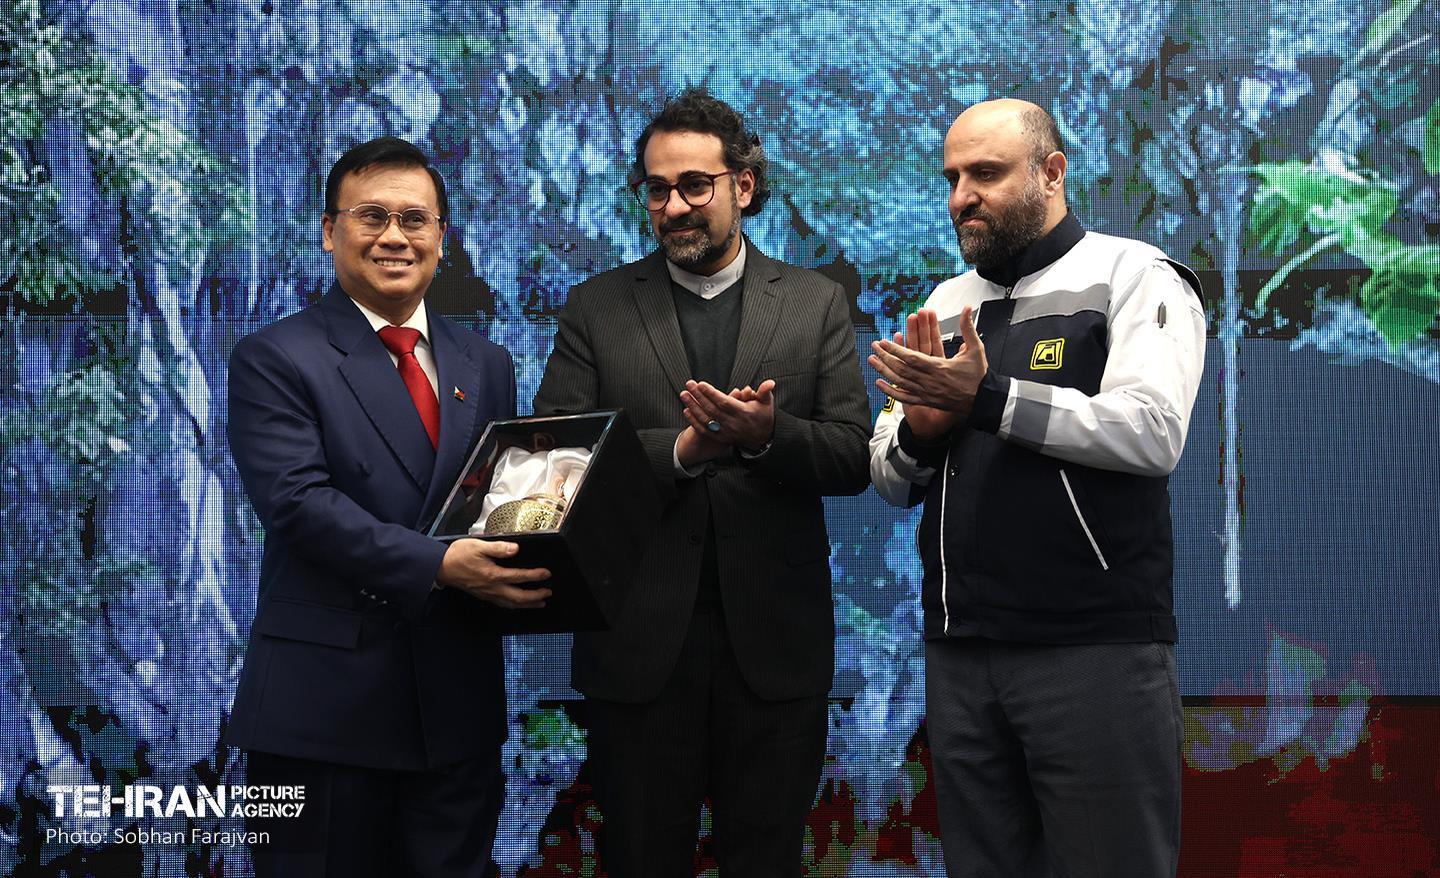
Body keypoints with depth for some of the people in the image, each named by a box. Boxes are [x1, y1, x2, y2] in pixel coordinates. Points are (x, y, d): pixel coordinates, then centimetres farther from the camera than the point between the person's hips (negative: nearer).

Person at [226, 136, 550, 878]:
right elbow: (299, 502, -16)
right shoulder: (275, 361, -3)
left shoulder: (483, 365, 14)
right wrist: (437, 565, -26)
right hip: (325, 702, -5)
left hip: (458, 702, 5)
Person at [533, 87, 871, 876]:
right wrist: (682, 449, -15)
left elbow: (854, 458, 1)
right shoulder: (596, 308, 6)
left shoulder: (816, 304, 7)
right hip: (640, 641, 0)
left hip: (774, 641, 0)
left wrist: (768, 435, -19)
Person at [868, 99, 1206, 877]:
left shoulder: (1134, 277, -1)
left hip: (1096, 649, -5)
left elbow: (1153, 431, -17)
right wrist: (918, 430, -7)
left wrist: (987, 397, -20)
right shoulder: (945, 304, 16)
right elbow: (889, 478, 15)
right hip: (958, 653, 6)